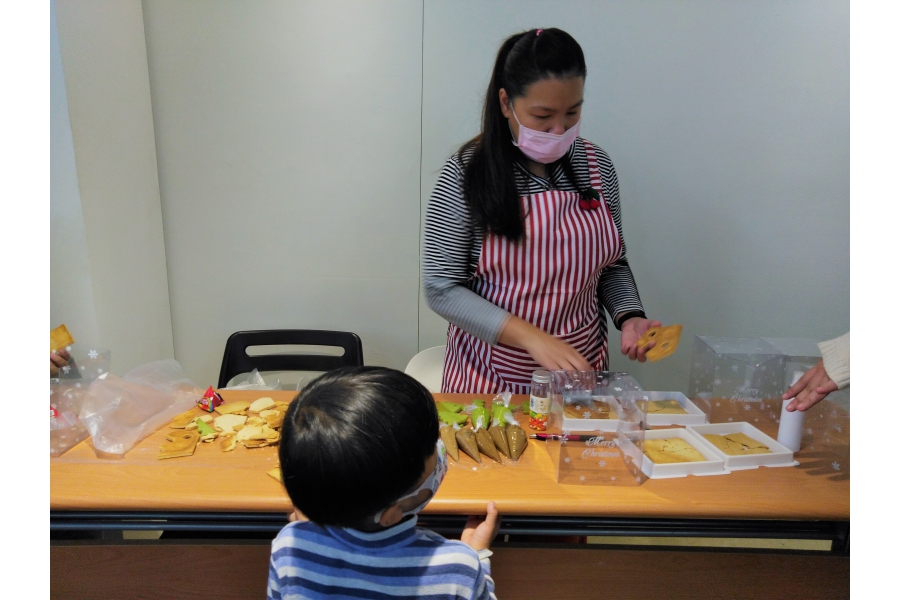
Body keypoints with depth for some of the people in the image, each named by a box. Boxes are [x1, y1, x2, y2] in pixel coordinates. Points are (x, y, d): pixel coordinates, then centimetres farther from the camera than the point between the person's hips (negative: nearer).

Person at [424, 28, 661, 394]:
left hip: (580, 370, 4)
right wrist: (532, 337, -23)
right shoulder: (466, 173, -14)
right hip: (490, 377, -3)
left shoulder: (597, 166, -2)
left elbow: (612, 264, 10)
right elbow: (442, 289, -15)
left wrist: (629, 317, -9)